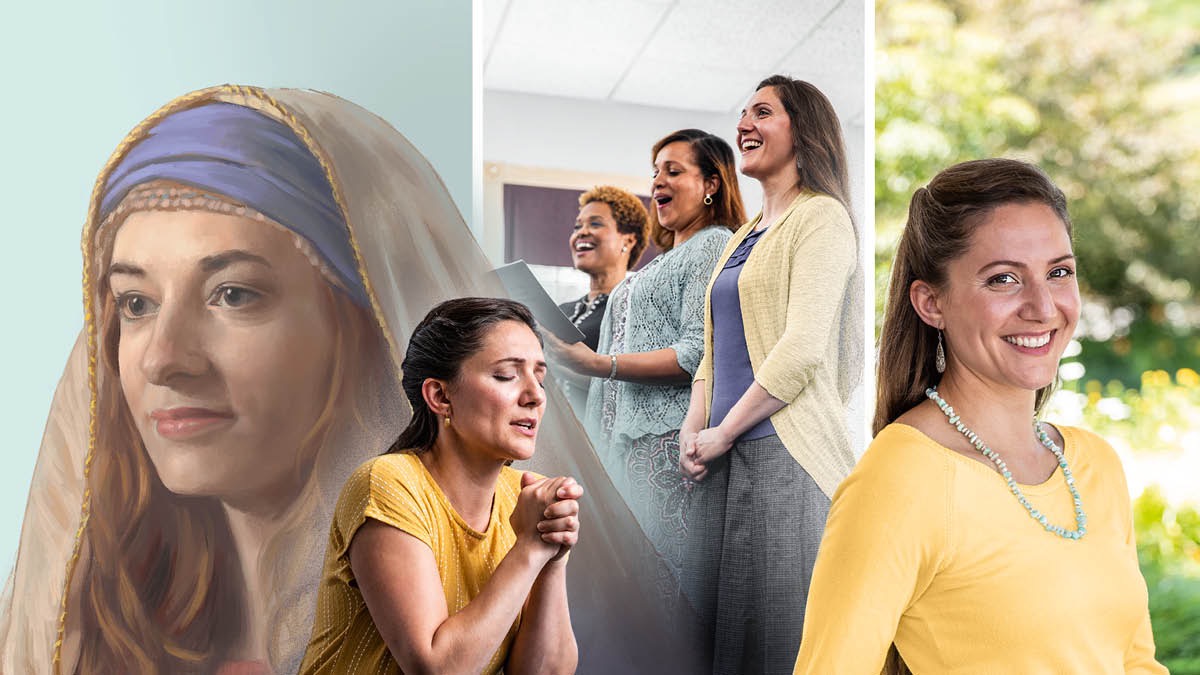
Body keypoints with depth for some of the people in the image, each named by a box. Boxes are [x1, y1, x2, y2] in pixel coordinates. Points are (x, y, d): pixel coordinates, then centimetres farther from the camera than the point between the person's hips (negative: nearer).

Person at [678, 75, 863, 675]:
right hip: (726, 457, 8)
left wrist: (722, 433, -11)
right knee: (715, 617, 11)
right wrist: (691, 430, 4)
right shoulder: (743, 237, 19)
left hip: (786, 455, -8)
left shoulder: (820, 216, -5)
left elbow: (802, 349, -15)